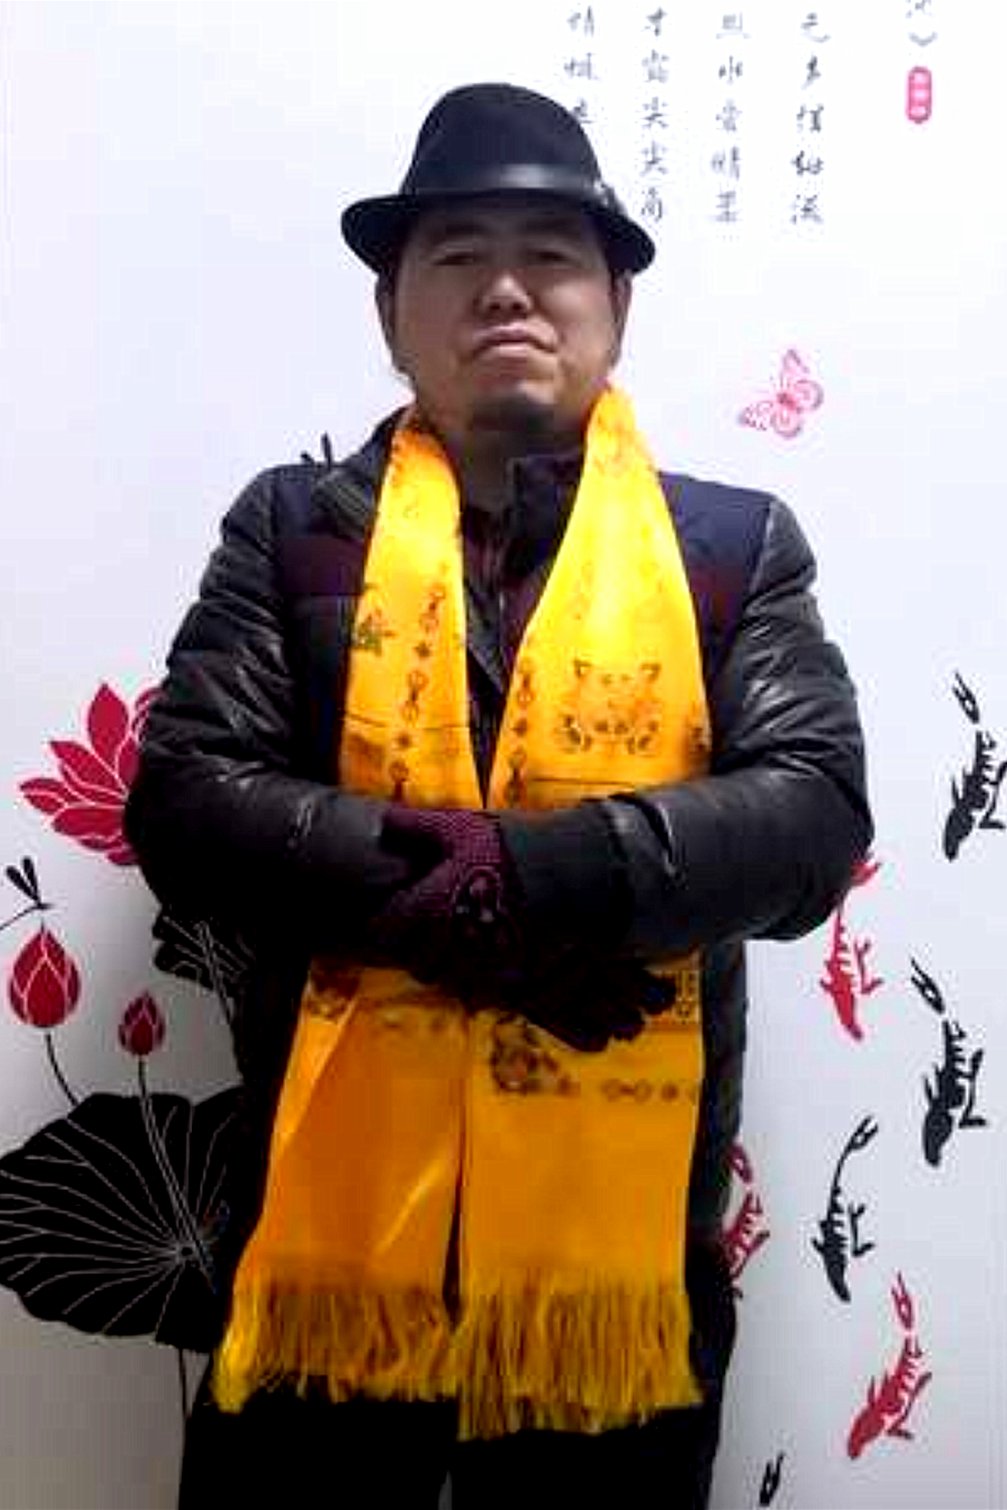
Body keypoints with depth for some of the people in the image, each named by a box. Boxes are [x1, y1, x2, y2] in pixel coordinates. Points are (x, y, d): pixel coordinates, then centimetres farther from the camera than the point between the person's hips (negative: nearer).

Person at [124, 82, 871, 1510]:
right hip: (333, 1229, 0)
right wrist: (431, 876, -18)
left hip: (620, 1243, 1)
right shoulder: (294, 525, 6)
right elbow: (184, 804, -4)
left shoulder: (736, 543, 6)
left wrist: (536, 871, -20)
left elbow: (815, 816, -6)